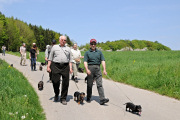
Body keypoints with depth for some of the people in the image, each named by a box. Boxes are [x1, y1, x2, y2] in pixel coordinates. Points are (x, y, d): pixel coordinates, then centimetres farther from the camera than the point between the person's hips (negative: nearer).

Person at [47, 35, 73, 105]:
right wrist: (48, 66, 2)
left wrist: (70, 68, 2)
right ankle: (56, 95, 22)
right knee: (55, 82, -6)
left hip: (65, 67, 2)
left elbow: (70, 59, 14)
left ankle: (63, 99, 10)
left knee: (65, 83, -1)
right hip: (56, 66, -1)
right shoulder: (54, 47, 14)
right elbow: (50, 58, 11)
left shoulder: (68, 49, 17)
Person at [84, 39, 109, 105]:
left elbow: (103, 61, 8)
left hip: (98, 68, 1)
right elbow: (85, 62, -3)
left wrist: (104, 69, -3)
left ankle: (102, 99, -13)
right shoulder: (87, 52, 7)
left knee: (100, 84, -7)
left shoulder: (99, 52, 13)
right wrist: (87, 69, -17)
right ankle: (88, 98, 21)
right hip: (90, 68, -1)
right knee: (89, 84, 7)